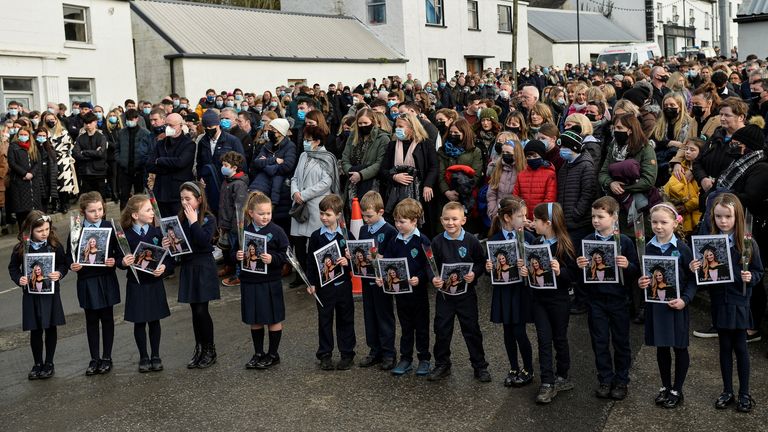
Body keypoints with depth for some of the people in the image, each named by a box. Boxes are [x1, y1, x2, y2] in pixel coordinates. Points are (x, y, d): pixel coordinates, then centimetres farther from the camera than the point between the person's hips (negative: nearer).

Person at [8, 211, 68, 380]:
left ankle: (49, 363, 22)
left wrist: (59, 274, -18)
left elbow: (64, 263, 2)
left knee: (50, 328, 8)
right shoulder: (21, 248, -6)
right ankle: (37, 364, 24)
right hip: (31, 295, 0)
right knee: (35, 331, 8)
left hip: (51, 293, 0)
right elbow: (13, 267, 6)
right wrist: (19, 279, -12)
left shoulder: (55, 245, -7)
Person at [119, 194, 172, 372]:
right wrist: (123, 262, -24)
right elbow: (120, 260, -2)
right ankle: (143, 357, 23)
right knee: (139, 322, 8)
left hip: (155, 282, 1)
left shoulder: (157, 232, -3)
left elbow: (170, 256, -1)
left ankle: (155, 356, 25)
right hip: (136, 283, -1)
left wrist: (164, 267, -19)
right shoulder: (126, 236, -8)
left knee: (154, 321, 11)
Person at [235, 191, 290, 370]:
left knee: (273, 319, 8)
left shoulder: (276, 231, -8)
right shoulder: (244, 231, 1)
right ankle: (258, 353, 29)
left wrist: (272, 259, -24)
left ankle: (273, 354, 23)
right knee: (254, 320, 14)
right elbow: (236, 251, 11)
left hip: (270, 282, -3)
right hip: (249, 281, 3)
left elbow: (285, 255, -7)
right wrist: (237, 256, -11)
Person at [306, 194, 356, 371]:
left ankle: (347, 354, 19)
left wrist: (348, 262, -17)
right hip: (323, 285, 0)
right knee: (324, 319, 8)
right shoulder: (316, 236, -1)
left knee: (345, 318, 8)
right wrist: (311, 283, -2)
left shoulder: (346, 235, -2)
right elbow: (310, 260, 2)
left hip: (343, 283, 0)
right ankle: (325, 355, 18)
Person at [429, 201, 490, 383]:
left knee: (472, 330, 6)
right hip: (444, 292, 2)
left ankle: (480, 366, 20)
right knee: (442, 330, 9)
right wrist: (434, 278, -17)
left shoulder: (471, 241, -8)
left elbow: (481, 262, 0)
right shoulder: (437, 241, -4)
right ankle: (442, 365, 25)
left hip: (466, 292, -1)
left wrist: (474, 274, -18)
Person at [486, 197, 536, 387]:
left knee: (519, 332, -1)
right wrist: (488, 268, -18)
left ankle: (528, 370, 18)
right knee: (508, 331, 11)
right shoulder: (494, 239, -4)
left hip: (522, 289, -2)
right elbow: (490, 264, 4)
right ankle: (514, 369, 27)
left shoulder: (527, 237, -6)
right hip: (503, 290, 2)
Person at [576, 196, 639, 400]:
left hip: (618, 299, -2)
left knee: (621, 341, 9)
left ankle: (621, 381, 23)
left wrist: (627, 265, -24)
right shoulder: (587, 241, 0)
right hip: (595, 299, 2)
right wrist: (580, 266, -14)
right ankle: (605, 379, 21)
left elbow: (636, 271, -4)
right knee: (600, 342, 8)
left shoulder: (625, 242, -6)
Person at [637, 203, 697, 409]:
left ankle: (677, 390, 22)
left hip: (676, 305, -3)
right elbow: (642, 275, 10)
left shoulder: (682, 249, -8)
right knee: (661, 347, 14)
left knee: (680, 347, 9)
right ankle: (665, 386, 29)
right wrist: (640, 282, -11)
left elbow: (692, 278, -6)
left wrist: (685, 299, -18)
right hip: (655, 305, 3)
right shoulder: (648, 248, 1)